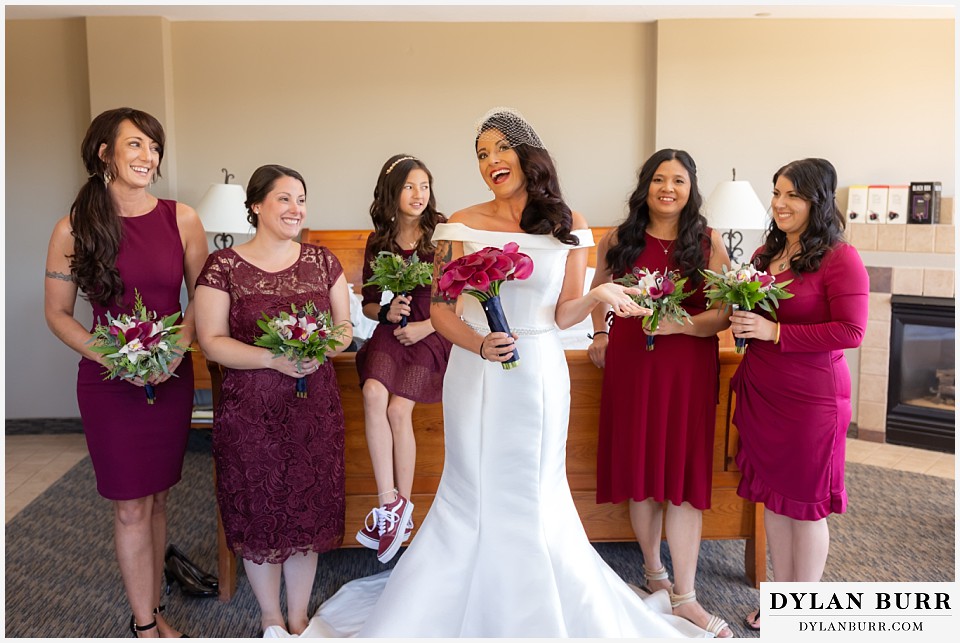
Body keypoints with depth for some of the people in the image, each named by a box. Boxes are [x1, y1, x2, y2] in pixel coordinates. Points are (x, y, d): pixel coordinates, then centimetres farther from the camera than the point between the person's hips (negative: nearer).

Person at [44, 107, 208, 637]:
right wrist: (111, 358, -13)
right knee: (130, 508, 5)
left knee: (156, 499, 14)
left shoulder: (181, 219, -2)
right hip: (109, 384, -2)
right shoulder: (73, 229, -5)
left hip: (172, 379, 2)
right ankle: (145, 626, 21)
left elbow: (201, 295, 4)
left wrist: (179, 348, -11)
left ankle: (152, 612, 31)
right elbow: (57, 313, 1)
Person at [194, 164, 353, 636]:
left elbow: (345, 326, 9)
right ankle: (271, 619, 32)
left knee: (308, 507, 10)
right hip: (250, 409, -2)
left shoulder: (322, 261, 5)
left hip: (315, 405, 3)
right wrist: (272, 358, -20)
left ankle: (299, 617, 32)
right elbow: (211, 341, -7)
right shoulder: (224, 266, -4)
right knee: (259, 510, 9)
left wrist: (323, 348, -12)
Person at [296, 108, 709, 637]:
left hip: (539, 374, 1)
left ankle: (539, 615, 32)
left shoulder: (568, 226, 2)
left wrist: (599, 295, -16)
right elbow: (441, 311, 0)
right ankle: (458, 610, 31)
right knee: (474, 493, 9)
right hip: (475, 373, 0)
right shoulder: (461, 226, 0)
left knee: (534, 492, 10)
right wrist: (479, 344, -17)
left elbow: (562, 314, 4)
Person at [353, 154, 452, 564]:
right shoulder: (378, 241, 10)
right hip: (391, 331, 3)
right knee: (373, 393, -26)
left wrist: (424, 327, -11)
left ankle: (400, 507, -7)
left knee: (398, 408, -22)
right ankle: (390, 502, -21)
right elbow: (368, 302, 15)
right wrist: (386, 312, -7)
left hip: (432, 334, -3)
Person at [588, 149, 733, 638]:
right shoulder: (619, 239, 5)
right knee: (640, 469, 8)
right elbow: (598, 289, 22)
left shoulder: (708, 242, 0)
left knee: (682, 475, 0)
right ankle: (653, 569, 30)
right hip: (631, 364, 1)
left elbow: (726, 311, -4)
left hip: (690, 368, -1)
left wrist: (682, 324, -21)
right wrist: (599, 334, 11)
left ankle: (684, 595, 11)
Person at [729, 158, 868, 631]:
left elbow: (851, 331, -17)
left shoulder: (840, 258, -12)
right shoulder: (765, 254, 9)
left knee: (805, 503, 7)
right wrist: (743, 322, 0)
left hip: (811, 396, -6)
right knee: (772, 496, 14)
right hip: (761, 391, 6)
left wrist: (774, 331, -20)